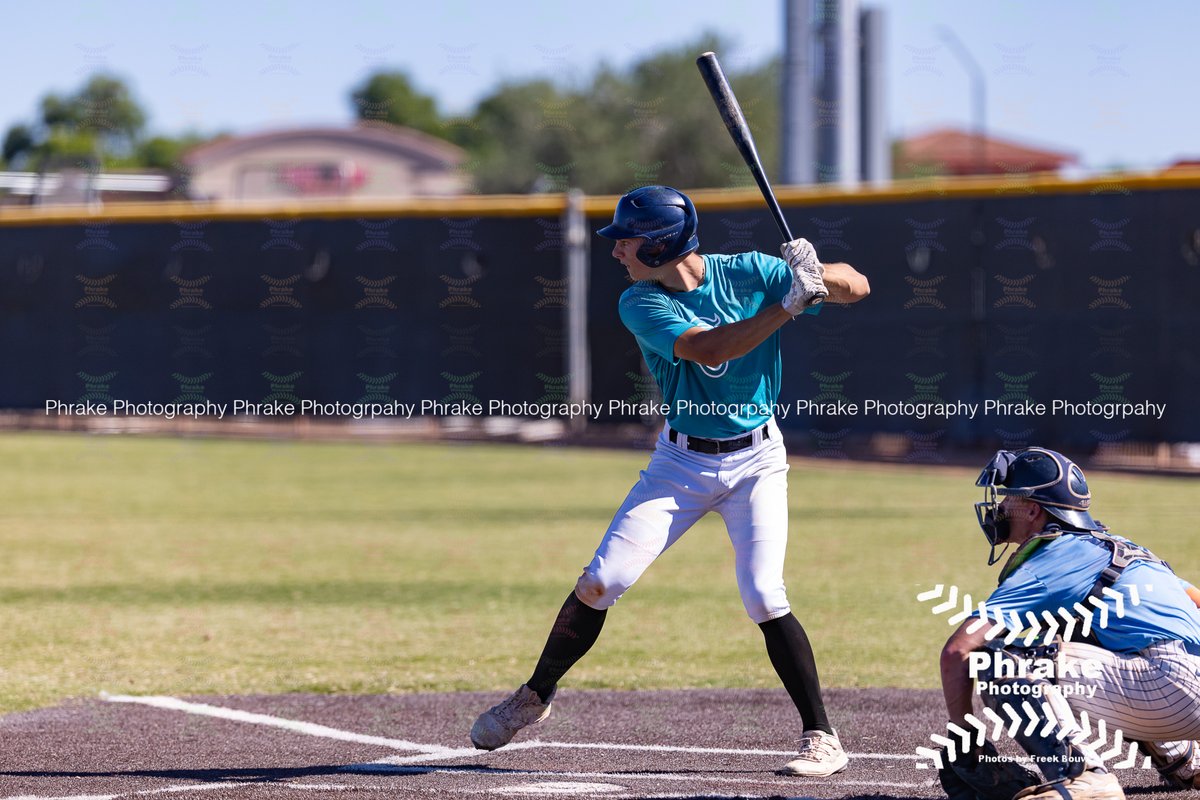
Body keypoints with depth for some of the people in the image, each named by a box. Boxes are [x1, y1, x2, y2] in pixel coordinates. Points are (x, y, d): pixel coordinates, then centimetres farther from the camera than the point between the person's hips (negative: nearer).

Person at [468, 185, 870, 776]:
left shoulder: (747, 273, -11)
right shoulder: (641, 304, -11)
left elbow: (857, 287, -10)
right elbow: (706, 349, -28)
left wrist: (816, 276, -32)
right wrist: (787, 304, -36)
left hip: (755, 461, -2)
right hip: (680, 462, 2)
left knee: (763, 598, -17)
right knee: (601, 581, -3)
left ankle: (822, 738, -9)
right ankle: (535, 696, 18)